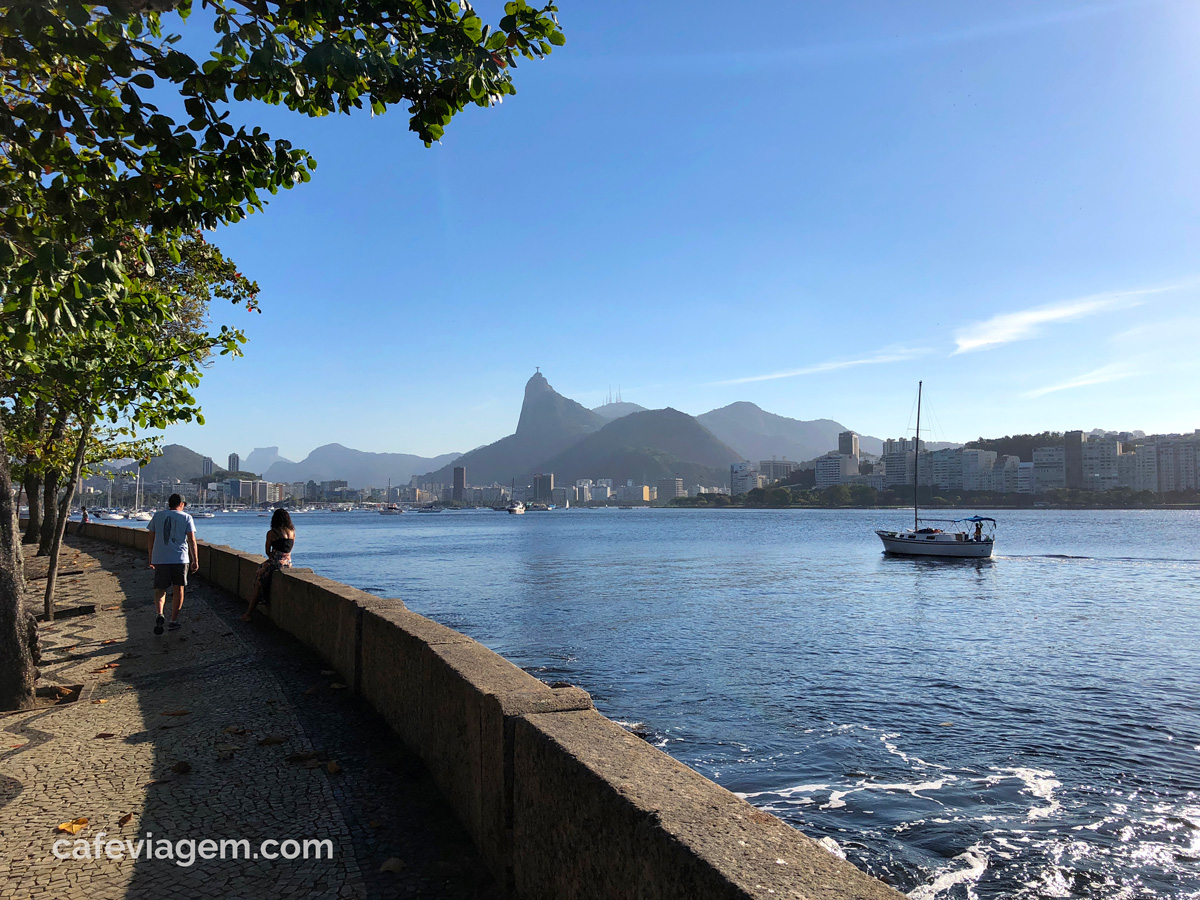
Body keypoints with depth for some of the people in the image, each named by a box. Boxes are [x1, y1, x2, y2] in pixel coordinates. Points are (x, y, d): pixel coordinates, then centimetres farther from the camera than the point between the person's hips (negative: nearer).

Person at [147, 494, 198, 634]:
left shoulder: (157, 515, 9)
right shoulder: (186, 517, 3)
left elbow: (151, 539, 10)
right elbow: (192, 540, -2)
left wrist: (151, 559, 18)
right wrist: (195, 560, 1)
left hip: (160, 559, 1)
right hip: (180, 559, -1)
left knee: (160, 589, 9)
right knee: (178, 589, 10)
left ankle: (160, 614, -15)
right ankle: (174, 620, 12)